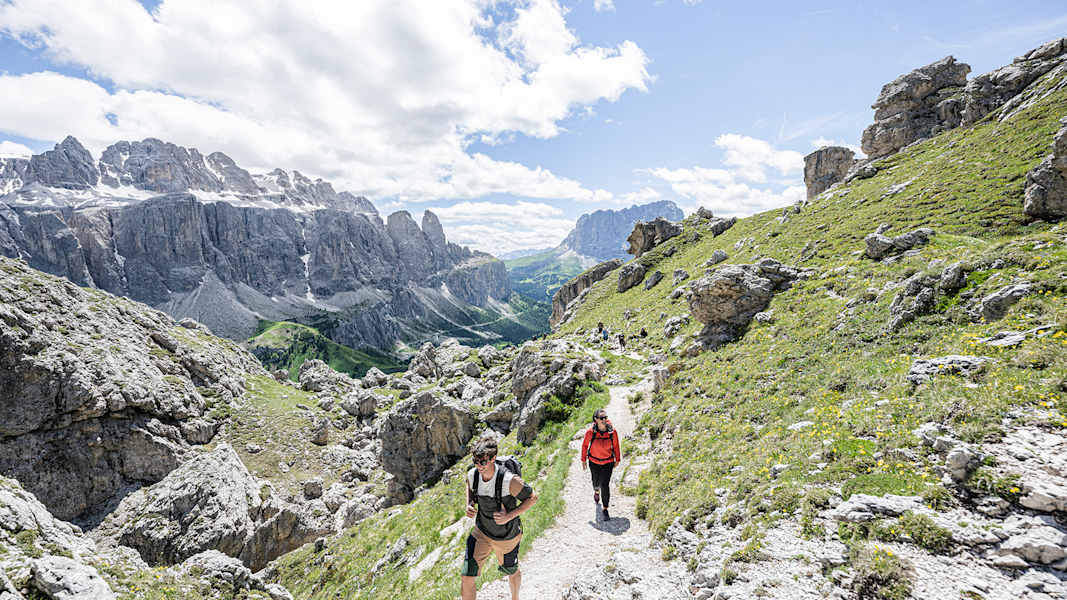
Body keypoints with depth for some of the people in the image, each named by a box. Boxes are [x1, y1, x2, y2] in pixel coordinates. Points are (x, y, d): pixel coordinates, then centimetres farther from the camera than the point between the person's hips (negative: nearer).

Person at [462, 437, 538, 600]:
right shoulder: (472, 475, -18)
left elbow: (532, 497, -19)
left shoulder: (510, 480, -34)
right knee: (466, 579, -3)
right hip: (481, 533, 3)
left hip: (506, 537, -3)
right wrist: (469, 505, -11)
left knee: (512, 572, 24)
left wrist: (509, 516, -27)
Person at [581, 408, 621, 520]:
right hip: (594, 462, 1)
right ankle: (596, 492, 58)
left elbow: (616, 446, -4)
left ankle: (605, 509, 10)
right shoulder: (590, 432, -22)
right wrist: (583, 460, 1)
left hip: (608, 462, -1)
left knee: (605, 485, -8)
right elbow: (584, 445, -6)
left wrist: (617, 460, 7)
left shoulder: (612, 432, -20)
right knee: (596, 481, 23)